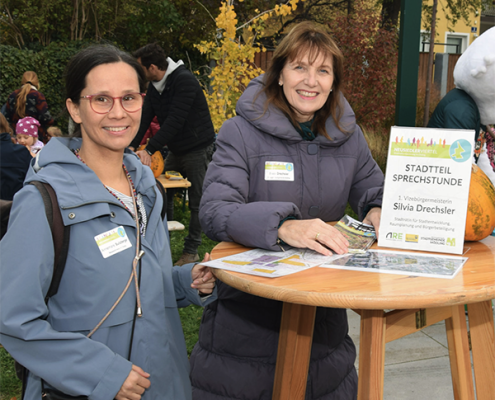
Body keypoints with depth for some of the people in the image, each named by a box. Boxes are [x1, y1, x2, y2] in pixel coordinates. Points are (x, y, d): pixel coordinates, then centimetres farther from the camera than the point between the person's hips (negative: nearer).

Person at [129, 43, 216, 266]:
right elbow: (145, 118, 1)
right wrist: (131, 147, -13)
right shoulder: (154, 87, 5)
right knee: (163, 193, 8)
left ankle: (191, 251, 7)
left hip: (198, 148, -8)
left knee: (196, 201, -1)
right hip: (176, 150, 8)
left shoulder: (184, 81, -22)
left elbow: (175, 121, -29)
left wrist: (150, 150, -32)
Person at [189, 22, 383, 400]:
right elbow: (214, 211, -21)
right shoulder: (243, 132, -10)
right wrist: (283, 227, -38)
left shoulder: (346, 134, 5)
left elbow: (374, 189, 17)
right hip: (246, 309, -4)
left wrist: (380, 211, -8)